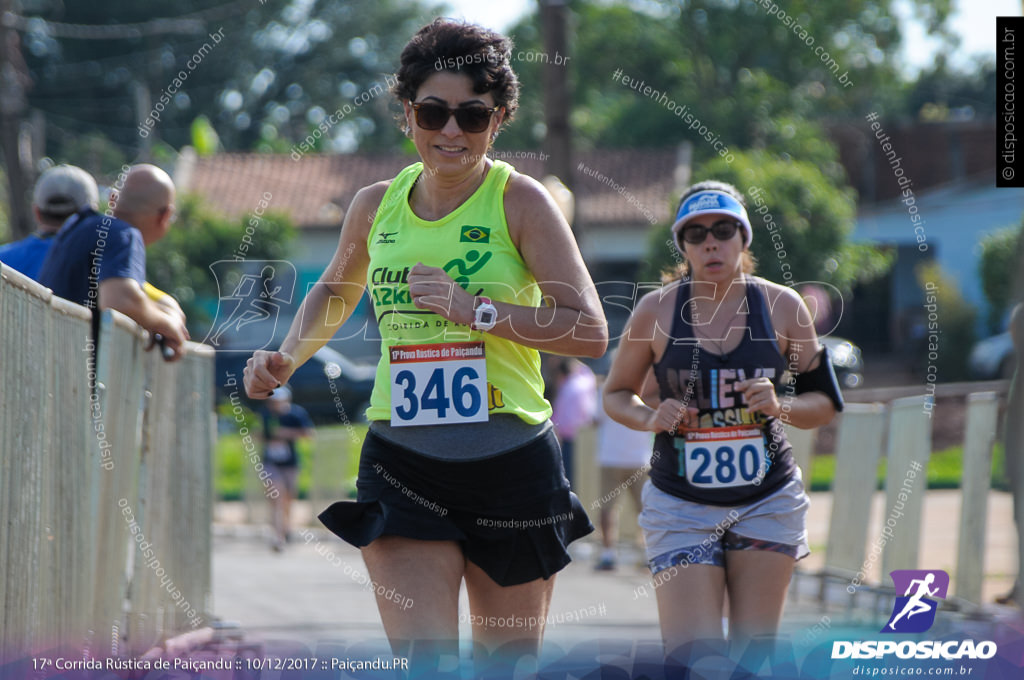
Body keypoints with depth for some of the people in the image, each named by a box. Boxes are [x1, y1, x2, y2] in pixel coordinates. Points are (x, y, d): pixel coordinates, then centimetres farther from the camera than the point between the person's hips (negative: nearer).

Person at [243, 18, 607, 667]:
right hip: (403, 465, 2)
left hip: (511, 463, -2)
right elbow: (335, 292, 29)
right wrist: (288, 358, 11)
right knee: (423, 663, -15)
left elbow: (590, 330, -11)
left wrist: (477, 310, -19)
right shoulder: (376, 205, 7)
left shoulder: (520, 201, -4)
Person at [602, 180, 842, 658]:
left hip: (768, 500, 1)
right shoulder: (657, 310, -3)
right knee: (693, 656, -14)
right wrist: (652, 419, -12)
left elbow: (825, 403, 6)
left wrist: (779, 406, -14)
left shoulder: (783, 307, -1)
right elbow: (616, 395, 9)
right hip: (680, 505, -1)